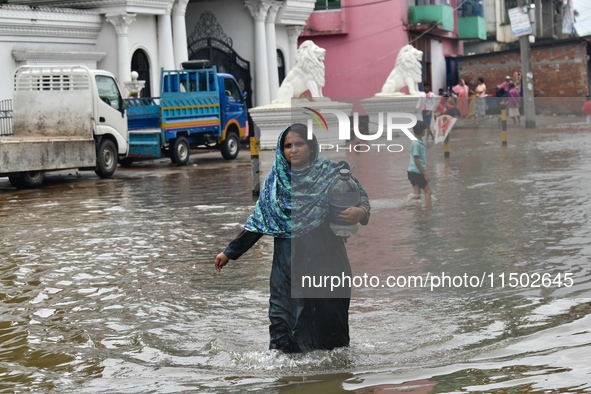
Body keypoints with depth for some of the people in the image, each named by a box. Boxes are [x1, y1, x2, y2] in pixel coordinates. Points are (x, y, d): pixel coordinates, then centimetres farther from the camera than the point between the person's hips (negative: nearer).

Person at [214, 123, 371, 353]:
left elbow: (360, 197, -2)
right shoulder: (276, 180, 9)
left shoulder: (331, 173, 2)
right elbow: (258, 222, 13)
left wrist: (361, 212, -27)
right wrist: (230, 252, 12)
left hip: (325, 259, -2)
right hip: (287, 262, 2)